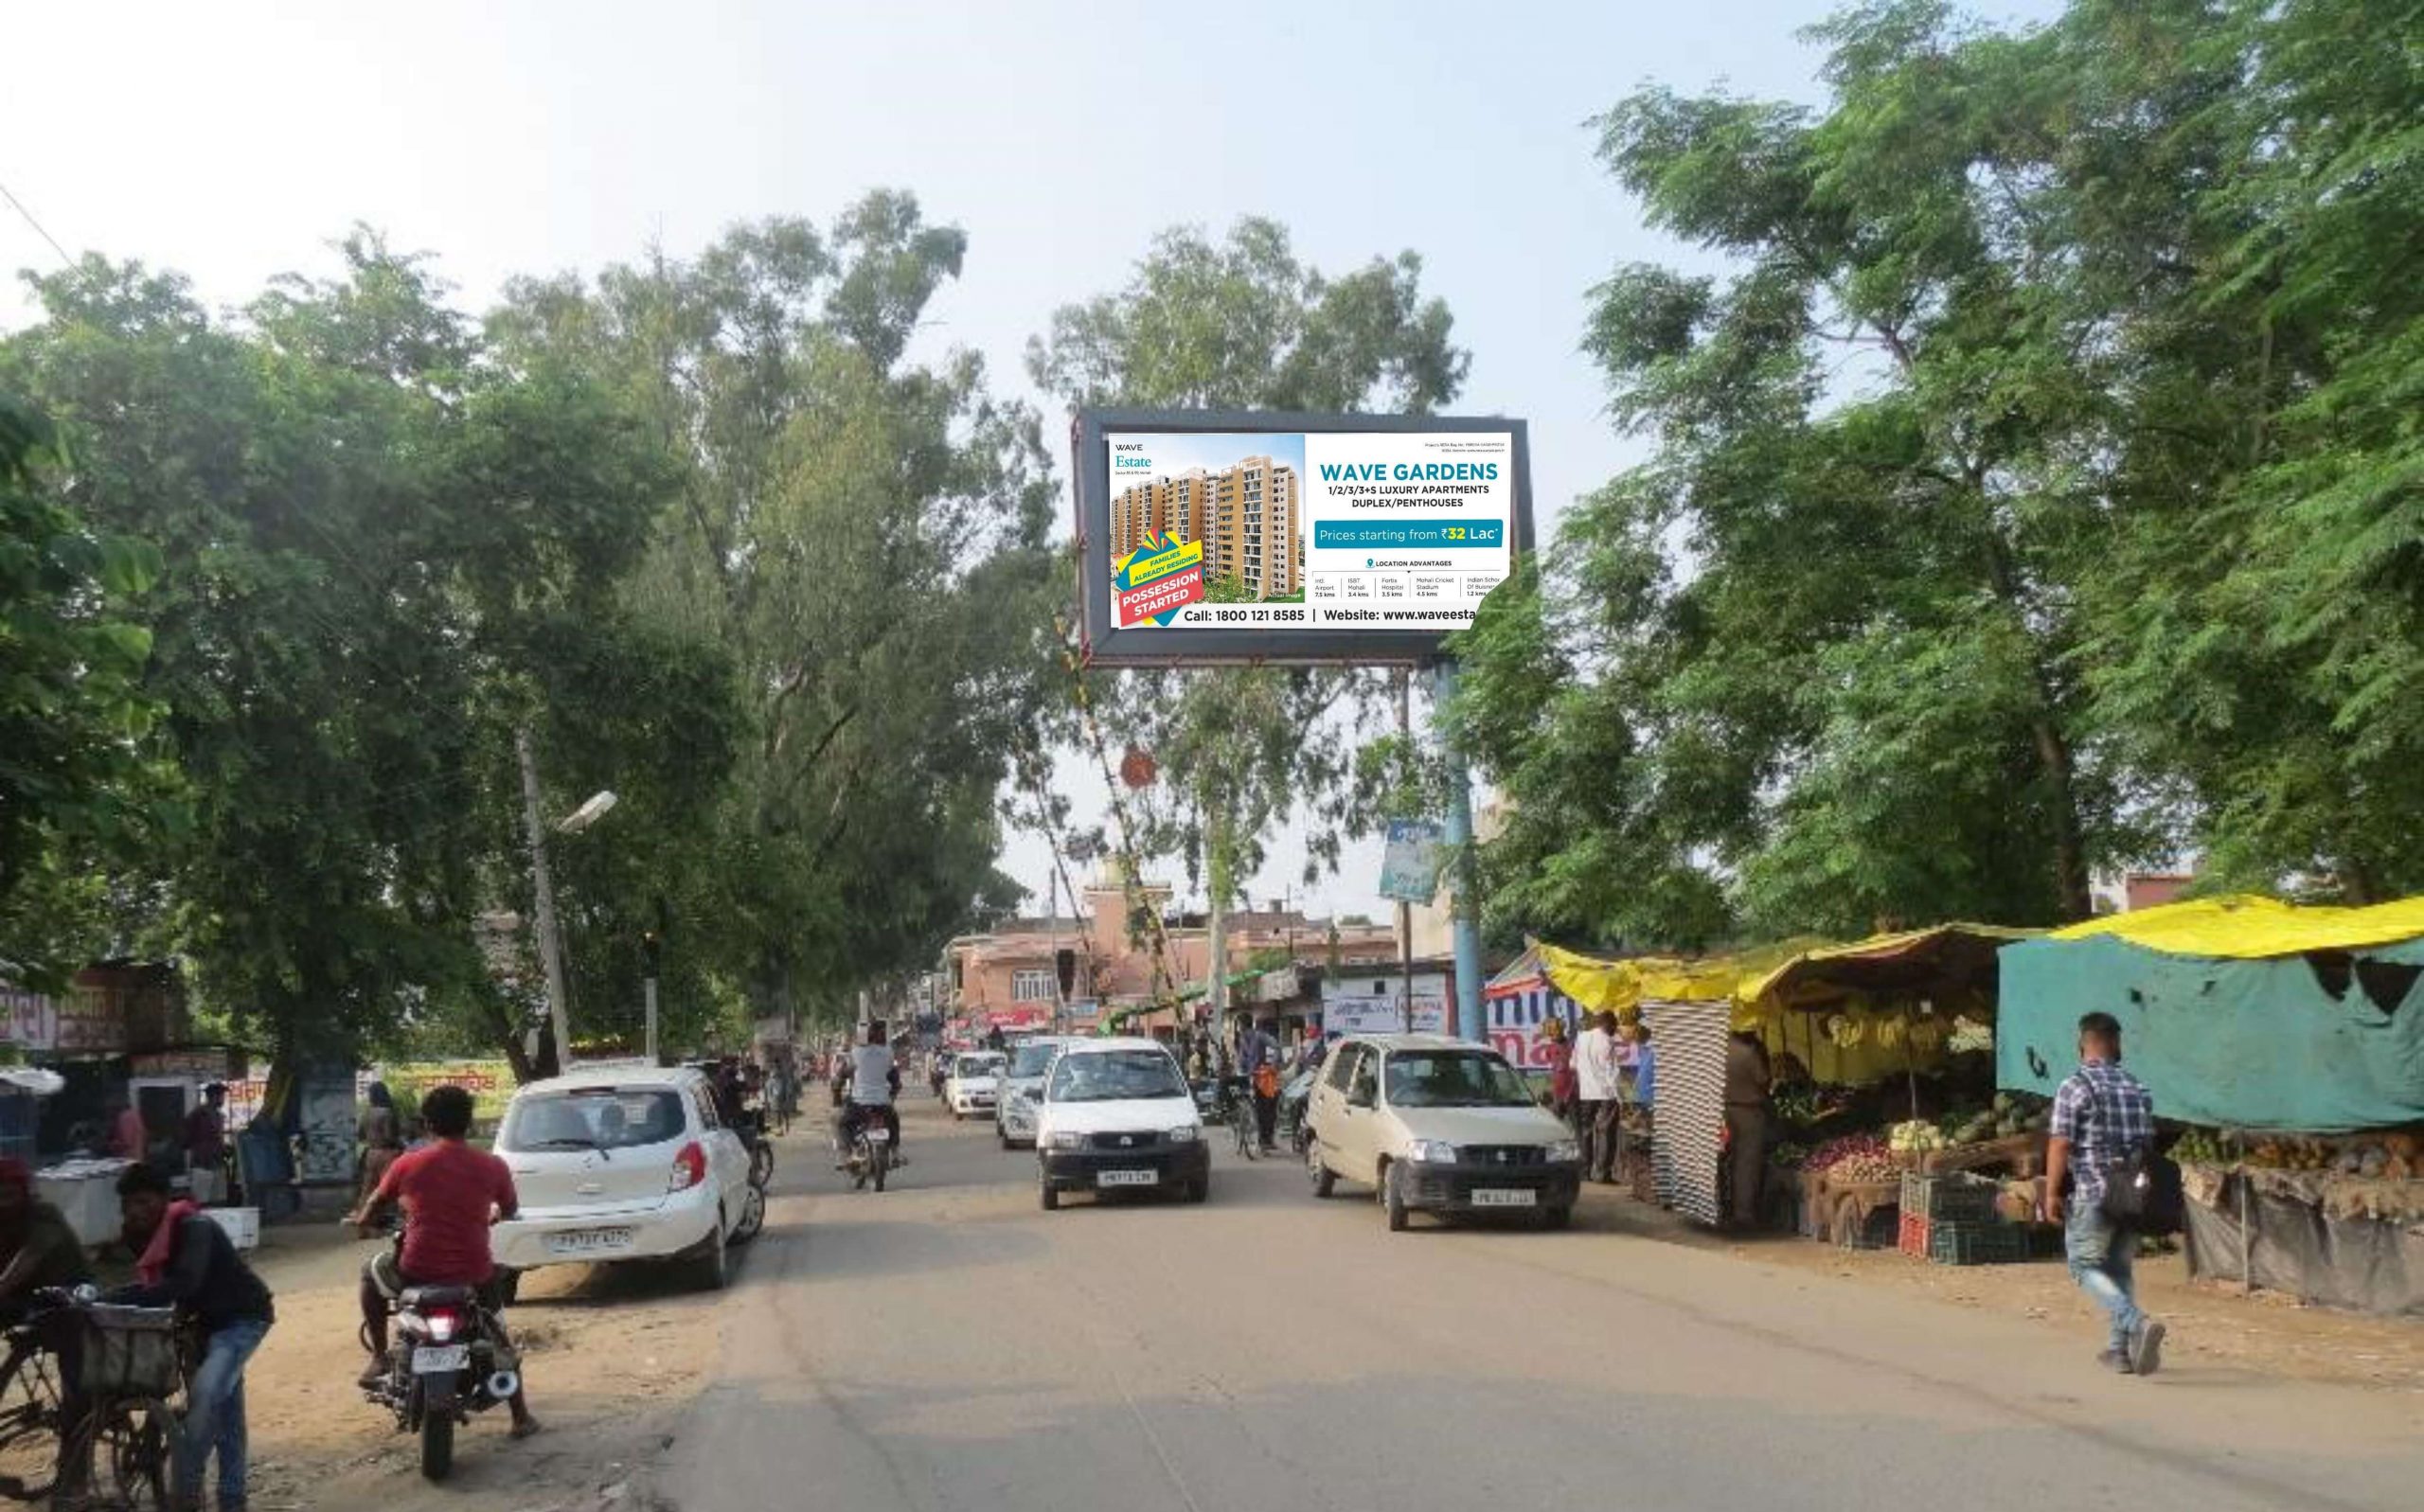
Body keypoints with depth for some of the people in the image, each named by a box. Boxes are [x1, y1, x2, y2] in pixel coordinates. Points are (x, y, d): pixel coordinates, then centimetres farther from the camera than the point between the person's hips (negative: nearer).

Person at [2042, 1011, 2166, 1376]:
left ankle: (2137, 1323, -18)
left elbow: (2060, 1144, -13)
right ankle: (2120, 1349, 17)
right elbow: (2148, 1142, 14)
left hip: (2092, 1194, -6)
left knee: (2085, 1265, 2)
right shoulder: (2139, 1089, 9)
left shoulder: (2074, 1086, -10)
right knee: (2119, 1267, 16)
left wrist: (2051, 1193, -8)